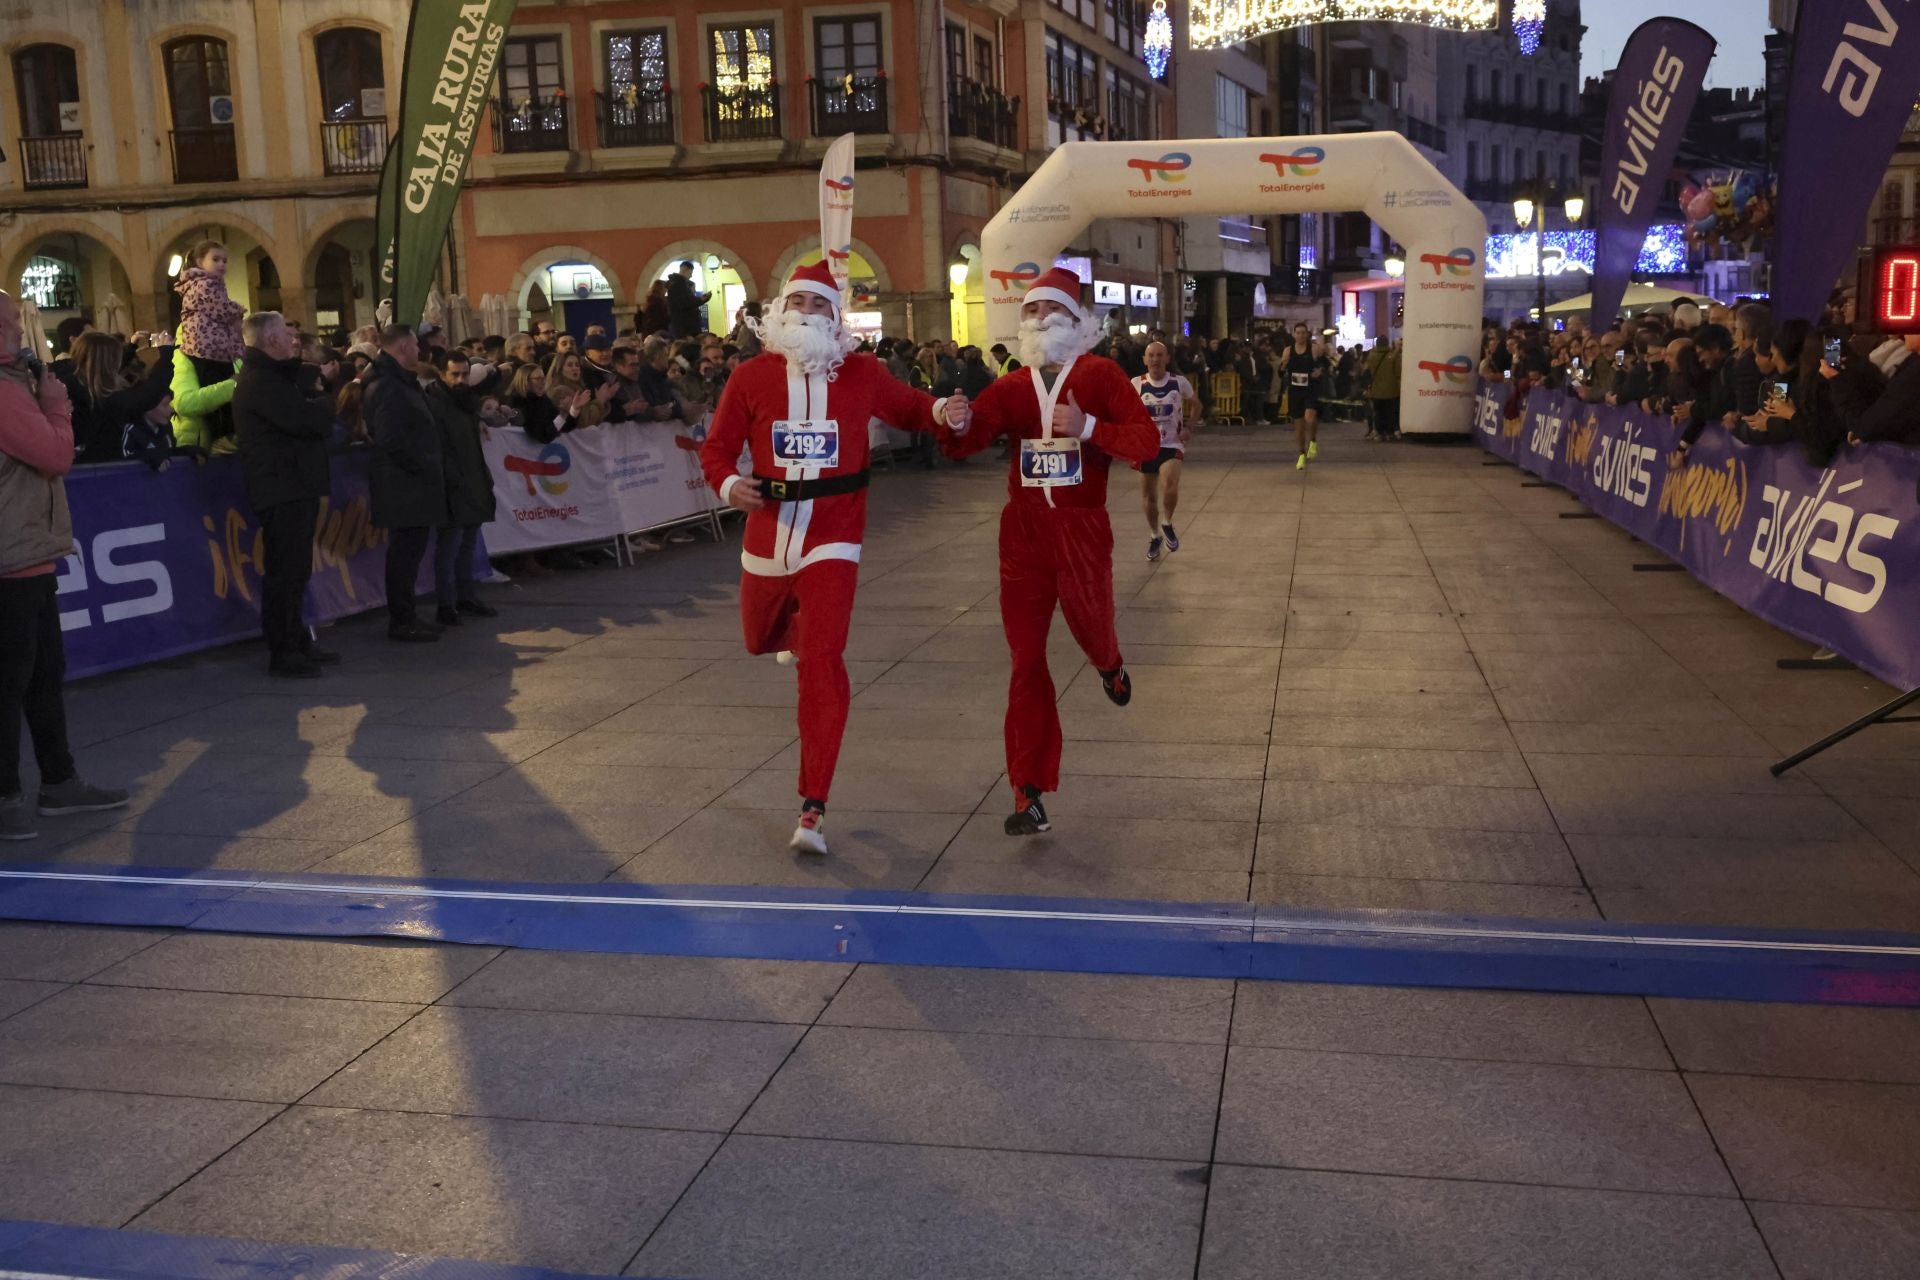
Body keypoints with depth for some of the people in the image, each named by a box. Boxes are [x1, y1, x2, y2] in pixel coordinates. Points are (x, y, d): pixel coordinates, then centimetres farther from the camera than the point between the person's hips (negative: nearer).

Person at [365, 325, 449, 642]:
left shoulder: (402, 382, 17)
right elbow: (391, 440, -24)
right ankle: (401, 622, 3)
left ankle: (405, 617, 22)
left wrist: (430, 467, 12)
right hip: (404, 487, -10)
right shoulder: (387, 387, -16)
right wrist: (422, 467, -17)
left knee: (409, 551, 15)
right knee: (405, 553, -4)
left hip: (414, 486, 10)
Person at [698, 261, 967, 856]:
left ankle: (813, 810, -9)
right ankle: (795, 623, 66)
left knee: (821, 662, -14)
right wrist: (729, 484, -18)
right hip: (767, 535, 3)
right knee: (760, 639, 24)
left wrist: (943, 411, -10)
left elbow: (906, 408, 12)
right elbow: (717, 446, 3)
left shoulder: (861, 373, -2)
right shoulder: (751, 376, -1)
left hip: (832, 539, -3)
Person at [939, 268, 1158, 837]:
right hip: (1023, 530, 3)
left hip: (1082, 529, -3)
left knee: (1092, 631, 0)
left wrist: (1088, 426, -24)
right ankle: (1029, 794, 5)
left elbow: (1147, 443, -10)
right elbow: (965, 441, -3)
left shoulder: (1100, 375, -1)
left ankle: (1111, 668, 44)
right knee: (1026, 661, 1)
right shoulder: (1011, 386, 8)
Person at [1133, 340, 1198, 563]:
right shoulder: (1136, 384, -6)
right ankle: (1154, 536, 35)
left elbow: (1196, 405, 13)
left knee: (1170, 490, -25)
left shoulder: (1179, 382, -5)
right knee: (1149, 496, 10)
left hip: (1171, 445, -2)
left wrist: (1188, 427, -1)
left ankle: (1167, 523, 6)